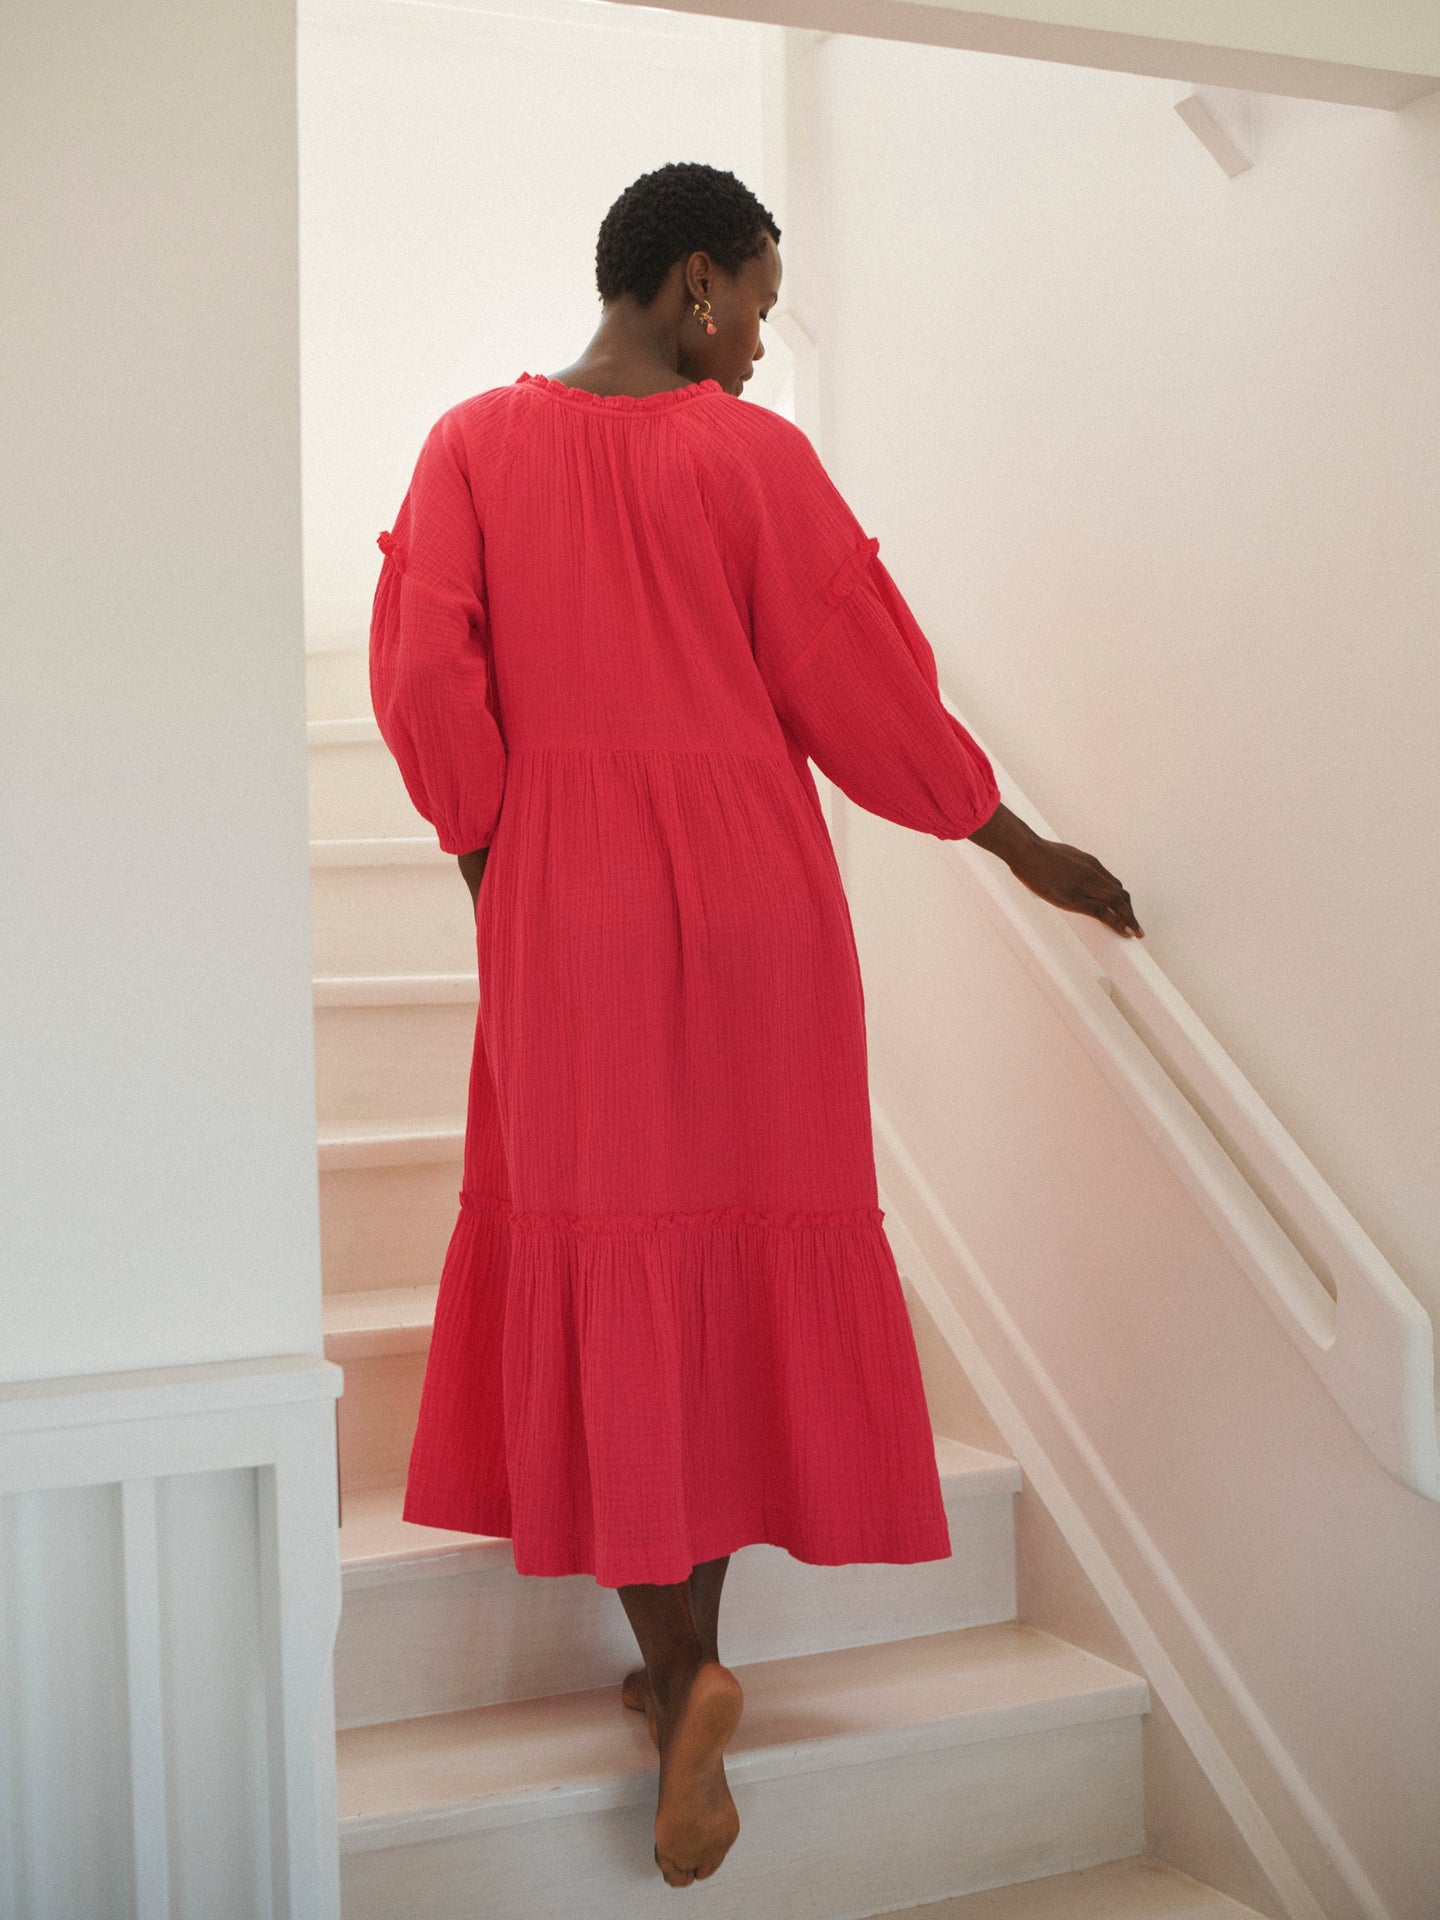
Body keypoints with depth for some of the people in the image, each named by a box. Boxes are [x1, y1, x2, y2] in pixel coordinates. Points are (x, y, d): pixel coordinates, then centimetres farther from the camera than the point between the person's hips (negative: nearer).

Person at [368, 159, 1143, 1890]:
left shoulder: (476, 445, 2)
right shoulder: (754, 455, -4)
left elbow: (420, 676, -5)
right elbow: (862, 691, -2)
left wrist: (491, 859, 5)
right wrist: (1027, 852, 8)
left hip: (567, 901, 1)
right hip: (752, 888, 0)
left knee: (605, 1254, 6)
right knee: (744, 1245, 11)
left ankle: (678, 1676, -3)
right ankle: (683, 1649, 19)